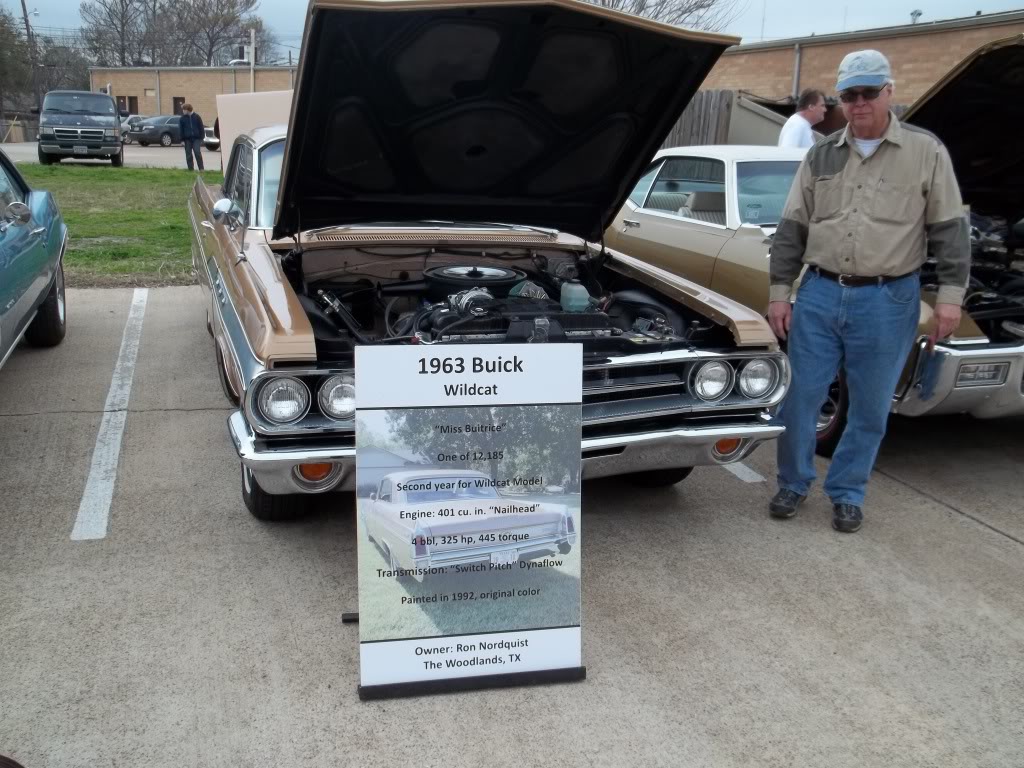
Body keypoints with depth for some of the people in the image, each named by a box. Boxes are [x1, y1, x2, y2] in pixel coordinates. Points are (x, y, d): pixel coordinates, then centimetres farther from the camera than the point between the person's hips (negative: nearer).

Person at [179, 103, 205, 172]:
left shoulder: (197, 117, 4)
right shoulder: (182, 119, 6)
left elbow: (201, 128, 6)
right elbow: (180, 130, 5)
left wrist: (201, 138, 0)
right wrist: (182, 140, -2)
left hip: (196, 138, -2)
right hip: (187, 139, 2)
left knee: (198, 153, -11)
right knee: (188, 155, 3)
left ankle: (201, 168, -7)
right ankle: (191, 169, 9)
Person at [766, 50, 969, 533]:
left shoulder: (926, 152, 0)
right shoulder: (820, 157, 7)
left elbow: (949, 229, 0)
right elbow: (791, 229, 8)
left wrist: (950, 294, -7)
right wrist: (779, 292, 3)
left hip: (889, 300, -2)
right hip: (818, 295, 2)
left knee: (870, 408, 8)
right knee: (799, 397, 6)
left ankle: (847, 493, 24)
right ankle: (793, 484, 24)